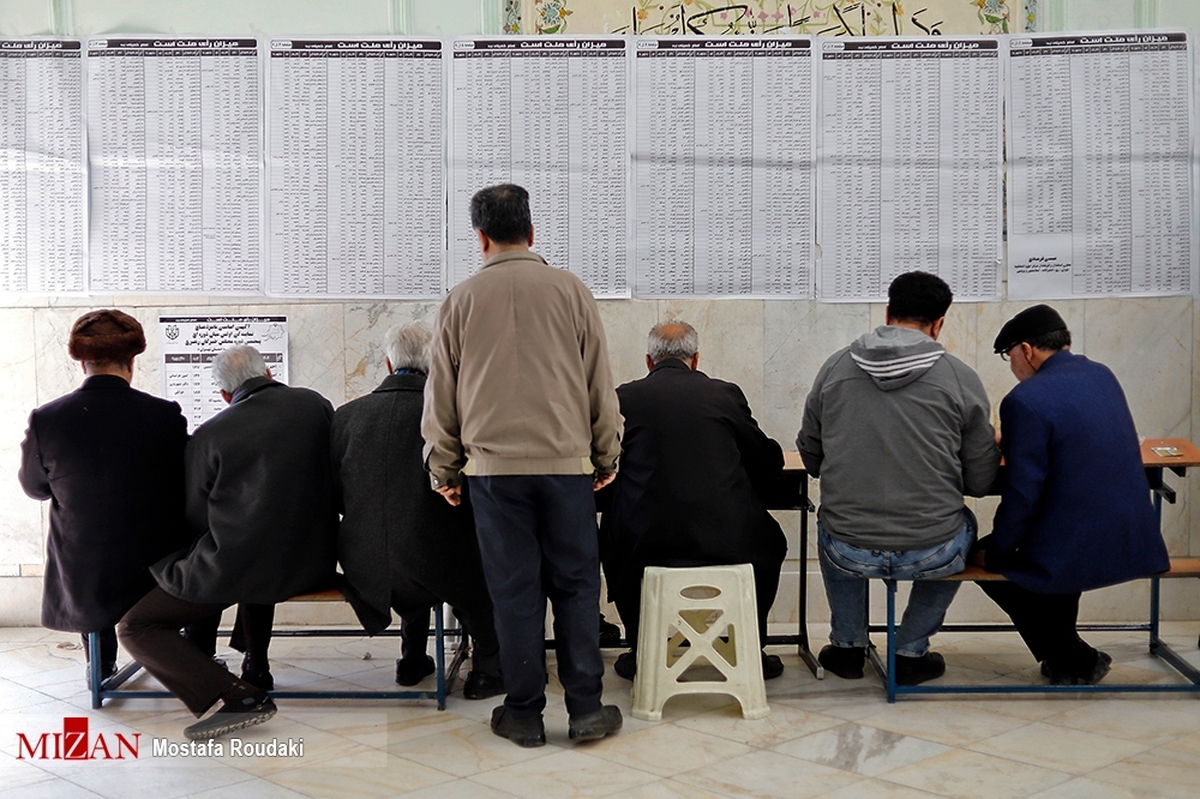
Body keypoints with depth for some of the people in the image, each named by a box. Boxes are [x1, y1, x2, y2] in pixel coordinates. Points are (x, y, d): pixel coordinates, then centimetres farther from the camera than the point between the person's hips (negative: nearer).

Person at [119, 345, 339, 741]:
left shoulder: (209, 436, -8)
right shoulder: (316, 405, 2)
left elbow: (194, 519, 1)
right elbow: (339, 482, 14)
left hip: (236, 570, -6)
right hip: (314, 565, 6)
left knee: (135, 627, 4)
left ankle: (236, 694, -14)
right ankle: (256, 667, 40)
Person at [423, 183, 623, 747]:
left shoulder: (462, 300, 4)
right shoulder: (570, 291, 3)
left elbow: (441, 394, 8)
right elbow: (600, 384, 7)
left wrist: (442, 470, 18)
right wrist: (606, 456, 17)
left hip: (495, 468, 0)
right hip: (566, 463, 0)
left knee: (514, 590, 5)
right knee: (575, 585, 7)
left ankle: (524, 713, 13)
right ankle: (585, 708, 8)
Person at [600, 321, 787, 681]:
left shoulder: (625, 397, 3)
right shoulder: (726, 394, 5)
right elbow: (770, 462, 11)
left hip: (644, 545, 0)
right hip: (726, 540, 1)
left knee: (613, 536, 34)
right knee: (769, 542, 32)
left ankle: (641, 651, 33)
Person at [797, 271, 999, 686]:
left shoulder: (835, 368, 1)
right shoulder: (960, 378, -5)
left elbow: (810, 458, 12)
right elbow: (981, 483, 1)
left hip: (848, 553, 2)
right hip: (931, 554, -1)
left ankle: (847, 645, 39)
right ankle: (911, 652, 30)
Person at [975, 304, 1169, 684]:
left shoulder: (1025, 400, -17)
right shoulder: (1102, 376, 8)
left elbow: (1021, 495, -17)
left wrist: (994, 550, -3)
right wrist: (1013, 442, 30)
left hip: (1077, 558, -8)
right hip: (1135, 546, 8)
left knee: (983, 557, 17)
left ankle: (1073, 660, 17)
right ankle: (1061, 651, 38)